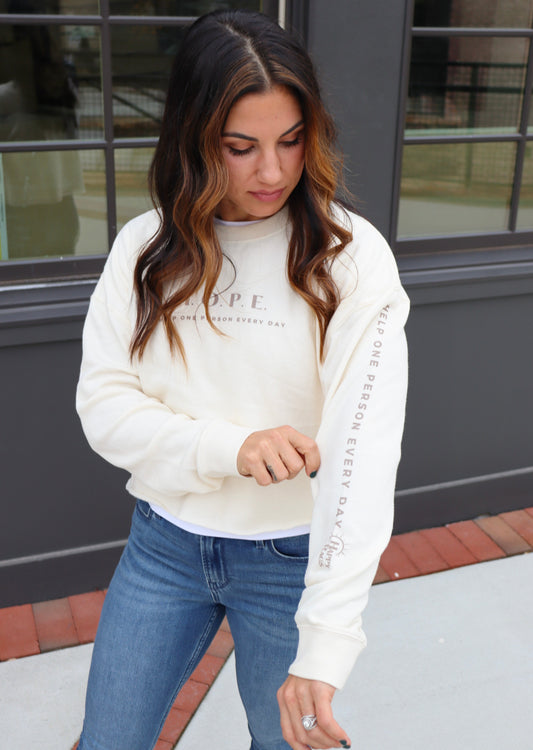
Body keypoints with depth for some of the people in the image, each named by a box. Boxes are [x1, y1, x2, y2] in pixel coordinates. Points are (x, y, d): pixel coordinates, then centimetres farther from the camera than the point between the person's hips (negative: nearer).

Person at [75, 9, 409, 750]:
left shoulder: (351, 256, -16)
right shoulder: (147, 246, -4)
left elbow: (363, 449, -24)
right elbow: (102, 403, -6)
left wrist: (325, 645, -31)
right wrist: (227, 447, -23)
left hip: (294, 556, -2)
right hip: (163, 542, 3)